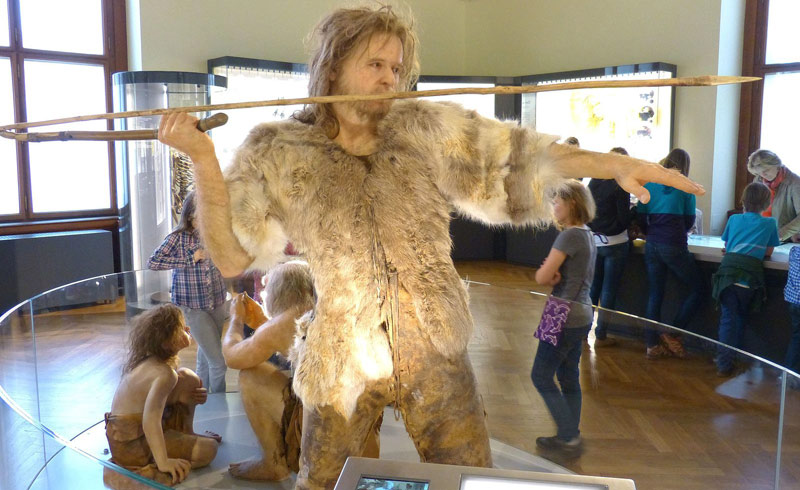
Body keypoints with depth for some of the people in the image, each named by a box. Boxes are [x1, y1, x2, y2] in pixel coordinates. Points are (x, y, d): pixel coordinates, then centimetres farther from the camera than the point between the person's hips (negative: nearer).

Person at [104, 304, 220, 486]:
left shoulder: (149, 361, 3)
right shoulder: (164, 373, -26)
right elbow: (150, 419, -38)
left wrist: (196, 395, -4)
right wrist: (164, 463, -38)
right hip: (130, 444, -9)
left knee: (188, 379, 8)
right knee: (208, 449, -13)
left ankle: (186, 434, 20)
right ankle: (147, 469, -9)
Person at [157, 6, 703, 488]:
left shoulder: (429, 129, 3)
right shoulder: (278, 152, -1)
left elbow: (516, 157, 5)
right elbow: (233, 256, -4)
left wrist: (616, 163, -4)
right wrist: (203, 159, -15)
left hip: (435, 350, 2)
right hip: (343, 359, -1)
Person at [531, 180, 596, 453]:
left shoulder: (570, 235, -18)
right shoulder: (588, 236, 11)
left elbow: (542, 277, -19)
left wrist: (548, 272, 2)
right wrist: (554, 274, -9)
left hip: (565, 318, -9)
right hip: (581, 315, 9)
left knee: (541, 377, 2)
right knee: (568, 378, 16)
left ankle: (569, 436, 6)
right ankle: (571, 436, 24)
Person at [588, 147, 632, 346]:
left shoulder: (593, 182, 4)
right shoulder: (620, 187, -14)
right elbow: (624, 218, -14)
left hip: (594, 242, 5)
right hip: (615, 243, -5)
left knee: (593, 287, 17)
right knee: (609, 291, 3)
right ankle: (601, 335, 9)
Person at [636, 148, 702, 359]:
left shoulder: (650, 183, 8)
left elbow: (640, 216, 6)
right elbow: (689, 220, 6)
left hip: (652, 245, 5)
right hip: (675, 246, -5)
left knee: (654, 294, 10)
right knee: (695, 289, 11)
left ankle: (653, 345, 13)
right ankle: (672, 334, 8)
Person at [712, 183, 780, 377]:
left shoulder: (734, 219, 17)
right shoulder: (770, 223, 13)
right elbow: (768, 252, 18)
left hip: (729, 268, 1)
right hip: (751, 274, -1)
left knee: (728, 318, 3)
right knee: (741, 317, 16)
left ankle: (724, 364, 0)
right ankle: (734, 353, 26)